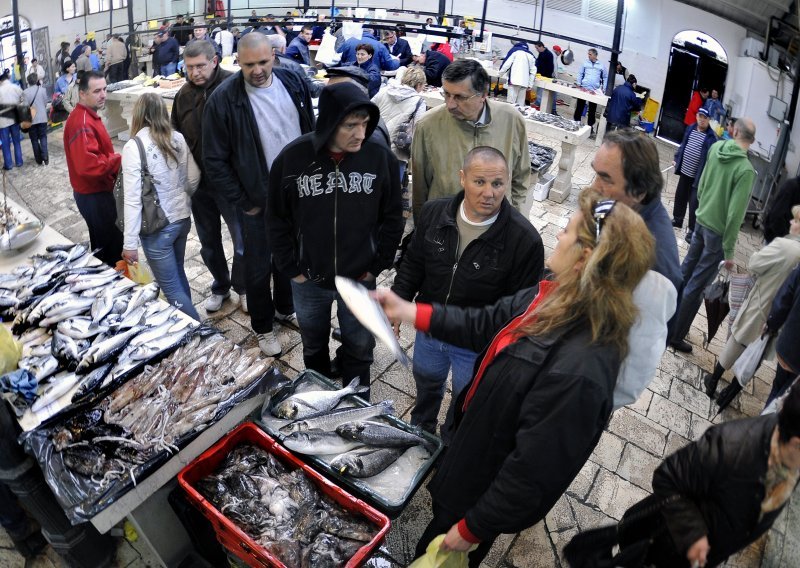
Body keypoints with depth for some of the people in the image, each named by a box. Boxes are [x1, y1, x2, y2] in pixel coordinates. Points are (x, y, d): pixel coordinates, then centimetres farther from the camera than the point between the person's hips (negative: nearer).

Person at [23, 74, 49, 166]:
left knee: (34, 139, 10)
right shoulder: (43, 89, -9)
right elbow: (45, 103, 1)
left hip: (31, 119, -1)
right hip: (42, 118, 1)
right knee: (43, 137, 10)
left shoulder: (25, 92, -12)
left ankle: (39, 159, 14)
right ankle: (45, 157, 0)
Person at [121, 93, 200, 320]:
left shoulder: (134, 146, -16)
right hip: (183, 219, 6)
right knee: (178, 275, 24)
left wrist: (130, 243, -13)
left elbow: (133, 199, -18)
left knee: (171, 287, 6)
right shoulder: (179, 138, -3)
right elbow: (194, 180, 5)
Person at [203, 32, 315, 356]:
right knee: (259, 268, 10)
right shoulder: (223, 99, -16)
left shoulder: (293, 83, -3)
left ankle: (285, 308, 45)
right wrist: (242, 203, -10)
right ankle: (262, 327, 32)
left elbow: (310, 132, 9)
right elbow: (215, 161, -12)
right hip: (259, 202, -4)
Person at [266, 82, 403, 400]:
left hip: (360, 280, 0)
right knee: (313, 347, 23)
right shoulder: (292, 158, -14)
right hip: (308, 280, 1)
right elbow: (277, 220, -3)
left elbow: (392, 218, -2)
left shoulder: (380, 157, -13)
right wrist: (292, 269, -4)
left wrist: (377, 266, -3)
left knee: (359, 347, 17)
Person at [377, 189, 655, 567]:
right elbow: (484, 325, 2)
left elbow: (532, 471, -31)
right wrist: (407, 311, 0)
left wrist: (473, 527, -17)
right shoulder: (555, 298, -13)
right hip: (474, 453, 7)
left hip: (486, 489, -7)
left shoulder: (578, 372, -41)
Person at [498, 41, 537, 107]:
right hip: (525, 82, 5)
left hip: (515, 80, -5)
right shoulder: (531, 54, 23)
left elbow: (506, 64, 0)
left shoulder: (514, 50, 9)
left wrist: (501, 73, 14)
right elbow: (533, 70, 16)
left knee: (511, 102, -7)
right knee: (521, 103, 6)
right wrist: (530, 84, 16)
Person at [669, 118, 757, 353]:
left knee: (685, 271, 21)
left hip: (701, 220, 6)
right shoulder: (745, 170, -23)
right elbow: (735, 214, -21)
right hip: (718, 230, -6)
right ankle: (676, 335, 14)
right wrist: (728, 251, -14)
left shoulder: (716, 148, -6)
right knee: (696, 286, 3)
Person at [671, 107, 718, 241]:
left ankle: (692, 230, 4)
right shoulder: (690, 129, 4)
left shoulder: (711, 137, -15)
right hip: (684, 170, 6)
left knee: (694, 203, -4)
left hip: (698, 175, -6)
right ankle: (677, 219, 39)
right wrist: (676, 159, 17)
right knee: (680, 196, 20)